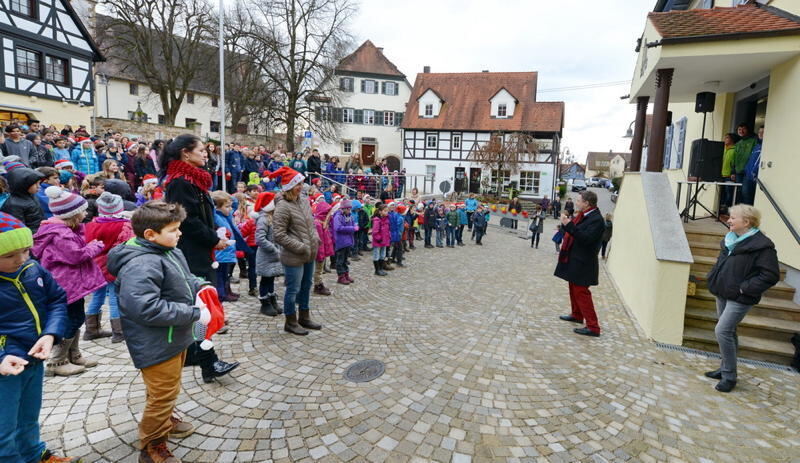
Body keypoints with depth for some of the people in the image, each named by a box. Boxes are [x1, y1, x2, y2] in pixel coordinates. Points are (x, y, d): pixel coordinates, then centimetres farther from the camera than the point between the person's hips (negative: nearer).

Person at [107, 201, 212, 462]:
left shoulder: (170, 251, 2)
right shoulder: (141, 265, -29)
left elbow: (184, 277, 19)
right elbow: (146, 308, -35)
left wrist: (198, 286, -3)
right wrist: (194, 314, -29)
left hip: (174, 336, 10)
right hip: (156, 343, -10)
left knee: (168, 389, 28)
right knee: (163, 393, 6)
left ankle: (165, 420, 52)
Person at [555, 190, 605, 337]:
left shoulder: (596, 219, -20)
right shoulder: (583, 215, 8)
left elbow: (586, 238, -30)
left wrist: (569, 225, -31)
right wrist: (566, 223, 1)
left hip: (582, 264, -10)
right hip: (574, 260, 10)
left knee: (581, 292, -6)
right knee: (574, 289, 22)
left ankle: (593, 327, 0)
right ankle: (577, 315, 40)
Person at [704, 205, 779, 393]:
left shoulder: (762, 245, -16)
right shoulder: (731, 239, 7)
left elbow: (771, 275, -17)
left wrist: (744, 288, -19)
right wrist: (713, 277, 7)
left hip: (739, 298, -8)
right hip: (723, 293, 8)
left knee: (722, 331, -11)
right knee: (728, 332, 17)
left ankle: (729, 376, 4)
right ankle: (725, 369, 30)